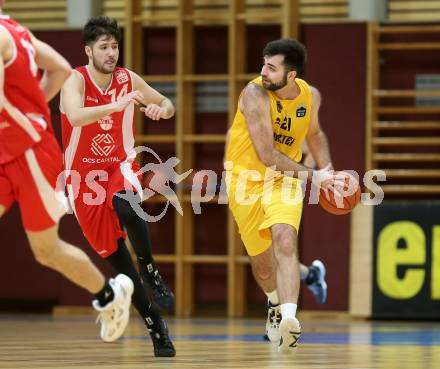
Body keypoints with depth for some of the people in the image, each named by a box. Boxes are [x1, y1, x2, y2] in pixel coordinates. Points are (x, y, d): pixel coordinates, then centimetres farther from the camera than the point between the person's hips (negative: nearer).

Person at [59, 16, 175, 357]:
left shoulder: (128, 79, -3)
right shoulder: (76, 81, -15)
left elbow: (168, 105, 11)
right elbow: (76, 117, -36)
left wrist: (161, 109, -13)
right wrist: (117, 105, -48)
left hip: (121, 167, 1)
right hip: (84, 176, -1)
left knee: (125, 204, -36)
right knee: (117, 257, 0)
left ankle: (150, 271, -18)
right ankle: (155, 325, 10)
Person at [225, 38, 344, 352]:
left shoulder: (310, 96, -6)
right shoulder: (255, 94, -23)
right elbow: (267, 155, -25)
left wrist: (328, 171, 4)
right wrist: (313, 176, -23)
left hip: (284, 179, 1)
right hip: (246, 179, -1)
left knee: (285, 241, -26)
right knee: (262, 263, 9)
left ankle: (288, 317, -37)